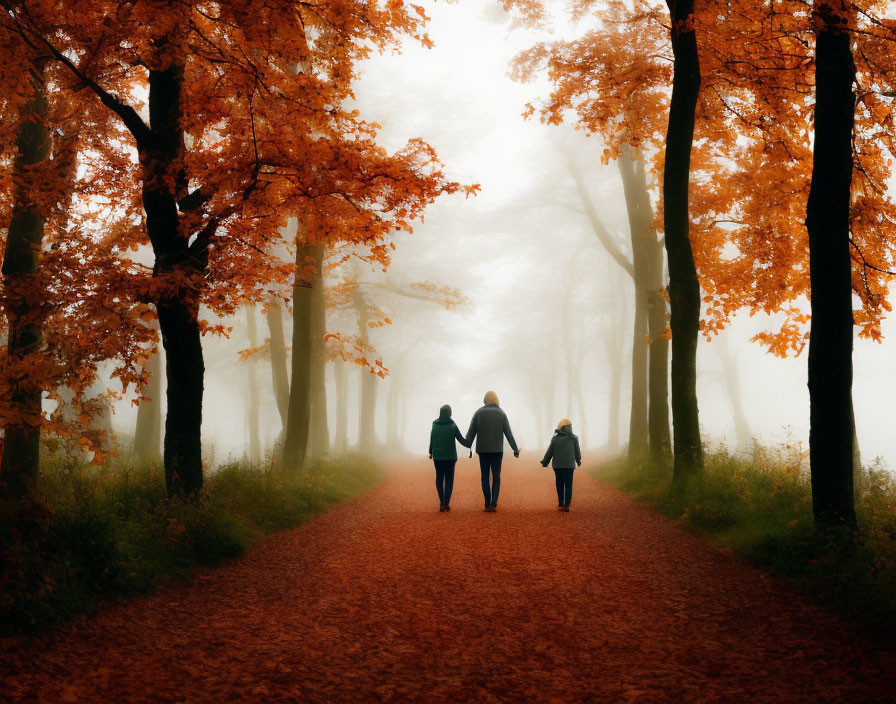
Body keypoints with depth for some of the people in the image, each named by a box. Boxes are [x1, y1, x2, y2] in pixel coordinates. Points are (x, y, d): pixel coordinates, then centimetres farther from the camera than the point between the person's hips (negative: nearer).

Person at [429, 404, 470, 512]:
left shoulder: (434, 425, -2)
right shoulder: (453, 426, -9)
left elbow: (432, 441, 4)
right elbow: (461, 440, -4)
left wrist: (431, 453, 20)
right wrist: (470, 445, 14)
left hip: (437, 456, 2)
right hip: (450, 457, -2)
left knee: (439, 478, 10)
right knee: (449, 479, 6)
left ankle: (441, 502, 1)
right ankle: (446, 502, -2)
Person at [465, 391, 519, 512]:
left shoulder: (479, 413, 0)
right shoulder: (501, 414, 1)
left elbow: (471, 432, -4)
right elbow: (508, 434, -1)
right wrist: (515, 450, 3)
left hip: (483, 450, 0)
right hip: (497, 450, 0)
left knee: (485, 476, 7)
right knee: (496, 477, 7)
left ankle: (487, 504, 3)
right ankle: (494, 503, -6)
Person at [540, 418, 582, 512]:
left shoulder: (554, 439, 0)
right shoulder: (573, 438, -4)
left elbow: (549, 452, 3)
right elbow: (577, 452, 6)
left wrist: (544, 463, 16)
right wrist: (578, 460, 25)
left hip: (557, 465, 1)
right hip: (569, 465, -1)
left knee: (560, 485, 11)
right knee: (568, 486, 3)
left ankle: (560, 503, 16)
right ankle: (566, 505, -6)